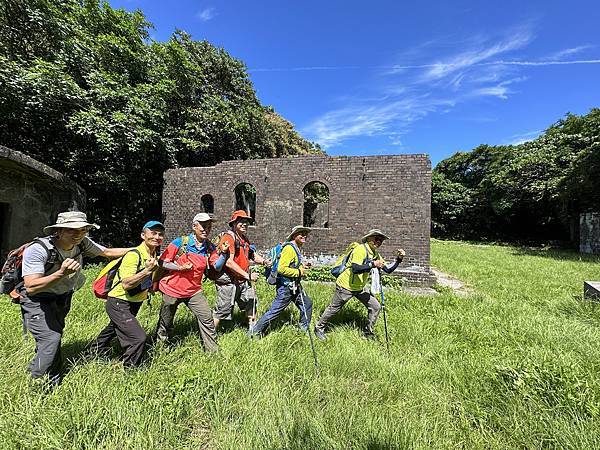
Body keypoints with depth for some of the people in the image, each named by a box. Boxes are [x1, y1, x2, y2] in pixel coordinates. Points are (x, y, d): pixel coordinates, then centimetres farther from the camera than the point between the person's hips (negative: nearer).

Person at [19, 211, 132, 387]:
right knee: (50, 339, -13)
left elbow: (108, 252, -1)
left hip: (63, 297, 6)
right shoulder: (37, 250, -30)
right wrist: (61, 273, -48)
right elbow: (31, 287, -34)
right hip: (36, 300, -5)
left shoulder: (83, 243, -16)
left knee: (56, 334, 16)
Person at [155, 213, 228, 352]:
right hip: (172, 290, -2)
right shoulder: (180, 242, -15)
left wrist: (224, 253, -24)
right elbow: (162, 262, -10)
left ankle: (213, 351, 10)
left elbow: (217, 267, -9)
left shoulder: (210, 247, -3)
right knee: (166, 324, 15)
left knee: (207, 318, -5)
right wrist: (180, 268, -22)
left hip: (194, 291, 3)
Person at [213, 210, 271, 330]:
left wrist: (264, 261, -2)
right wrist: (248, 276, -23)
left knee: (251, 302, 17)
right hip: (228, 281, -9)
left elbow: (252, 254, 20)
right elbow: (228, 262, -24)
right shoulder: (229, 237, -16)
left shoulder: (244, 239, 12)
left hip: (242, 280, 9)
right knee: (223, 310, 0)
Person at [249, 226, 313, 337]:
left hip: (295, 286, 10)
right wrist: (298, 272, -18)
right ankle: (255, 332, 11)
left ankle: (304, 330, 30)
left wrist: (301, 267, 8)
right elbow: (281, 269, -27)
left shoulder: (297, 248, 14)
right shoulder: (289, 248, -19)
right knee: (275, 311, -3)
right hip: (286, 287, -10)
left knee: (307, 304, 14)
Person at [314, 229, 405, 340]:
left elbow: (388, 269, 4)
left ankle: (368, 333, 22)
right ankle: (319, 328, 29)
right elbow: (355, 269, -34)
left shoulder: (376, 255, 4)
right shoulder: (361, 249, -22)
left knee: (376, 307, 5)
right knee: (333, 309, 7)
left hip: (359, 288, 8)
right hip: (345, 286, -8)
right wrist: (373, 264, -39)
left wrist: (399, 259, -6)